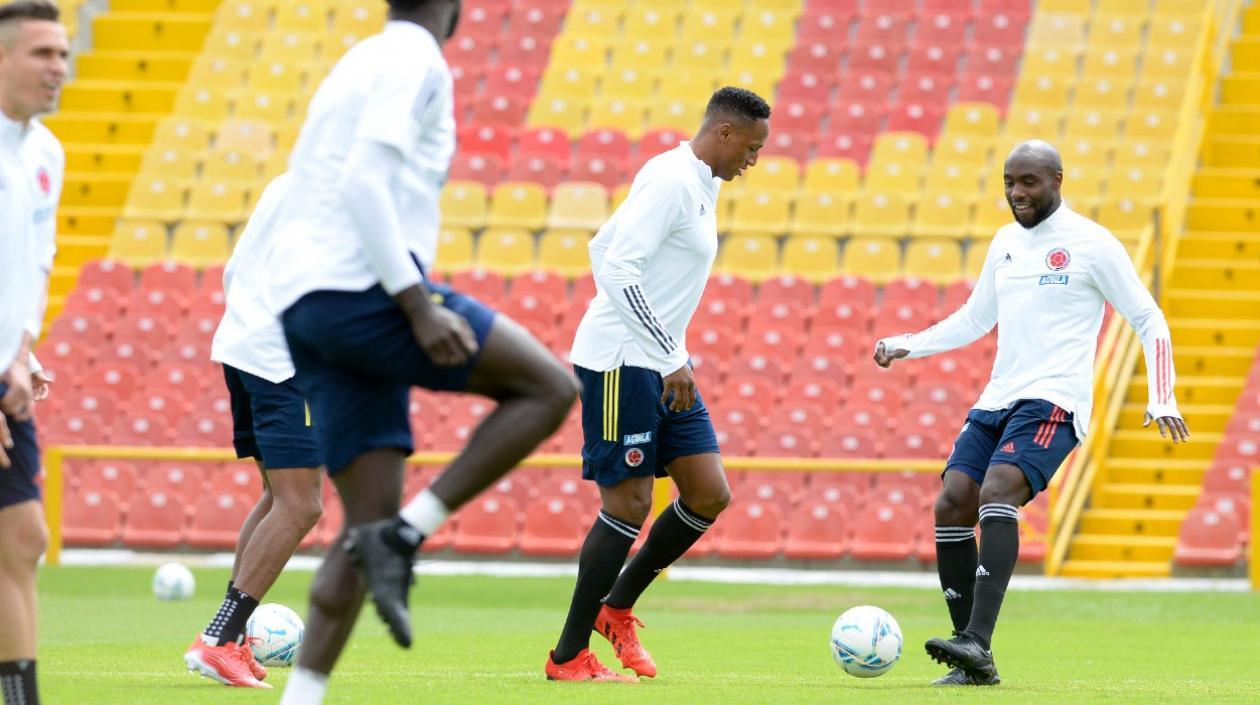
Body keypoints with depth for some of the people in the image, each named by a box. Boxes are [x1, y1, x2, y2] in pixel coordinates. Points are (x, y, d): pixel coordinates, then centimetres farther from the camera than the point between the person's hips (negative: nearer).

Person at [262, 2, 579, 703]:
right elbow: (365, 182, -17)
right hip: (362, 291, -9)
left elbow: (301, 197, 25)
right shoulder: (417, 62, -4)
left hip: (302, 305, 9)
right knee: (552, 387, -3)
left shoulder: (358, 66, 24)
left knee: (372, 525, 5)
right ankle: (404, 538, -11)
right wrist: (419, 305, -20)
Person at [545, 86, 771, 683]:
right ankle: (569, 657, 1)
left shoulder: (700, 185, 16)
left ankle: (617, 609, 18)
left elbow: (604, 247, 24)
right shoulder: (672, 180, -15)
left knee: (709, 495, 4)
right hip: (621, 361, -10)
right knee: (630, 501, -8)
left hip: (661, 366, 10)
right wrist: (671, 359, -23)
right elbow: (617, 266, -23)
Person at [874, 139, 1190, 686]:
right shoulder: (1006, 242, 17)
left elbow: (1149, 321, 0)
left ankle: (976, 643, -38)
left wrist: (1161, 399, -8)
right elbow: (974, 319, 28)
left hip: (1052, 401, -7)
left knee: (996, 495, -28)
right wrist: (907, 346, 16)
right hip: (996, 400, 7)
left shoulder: (1091, 244, -3)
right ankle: (974, 663, -5)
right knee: (951, 506, -9)